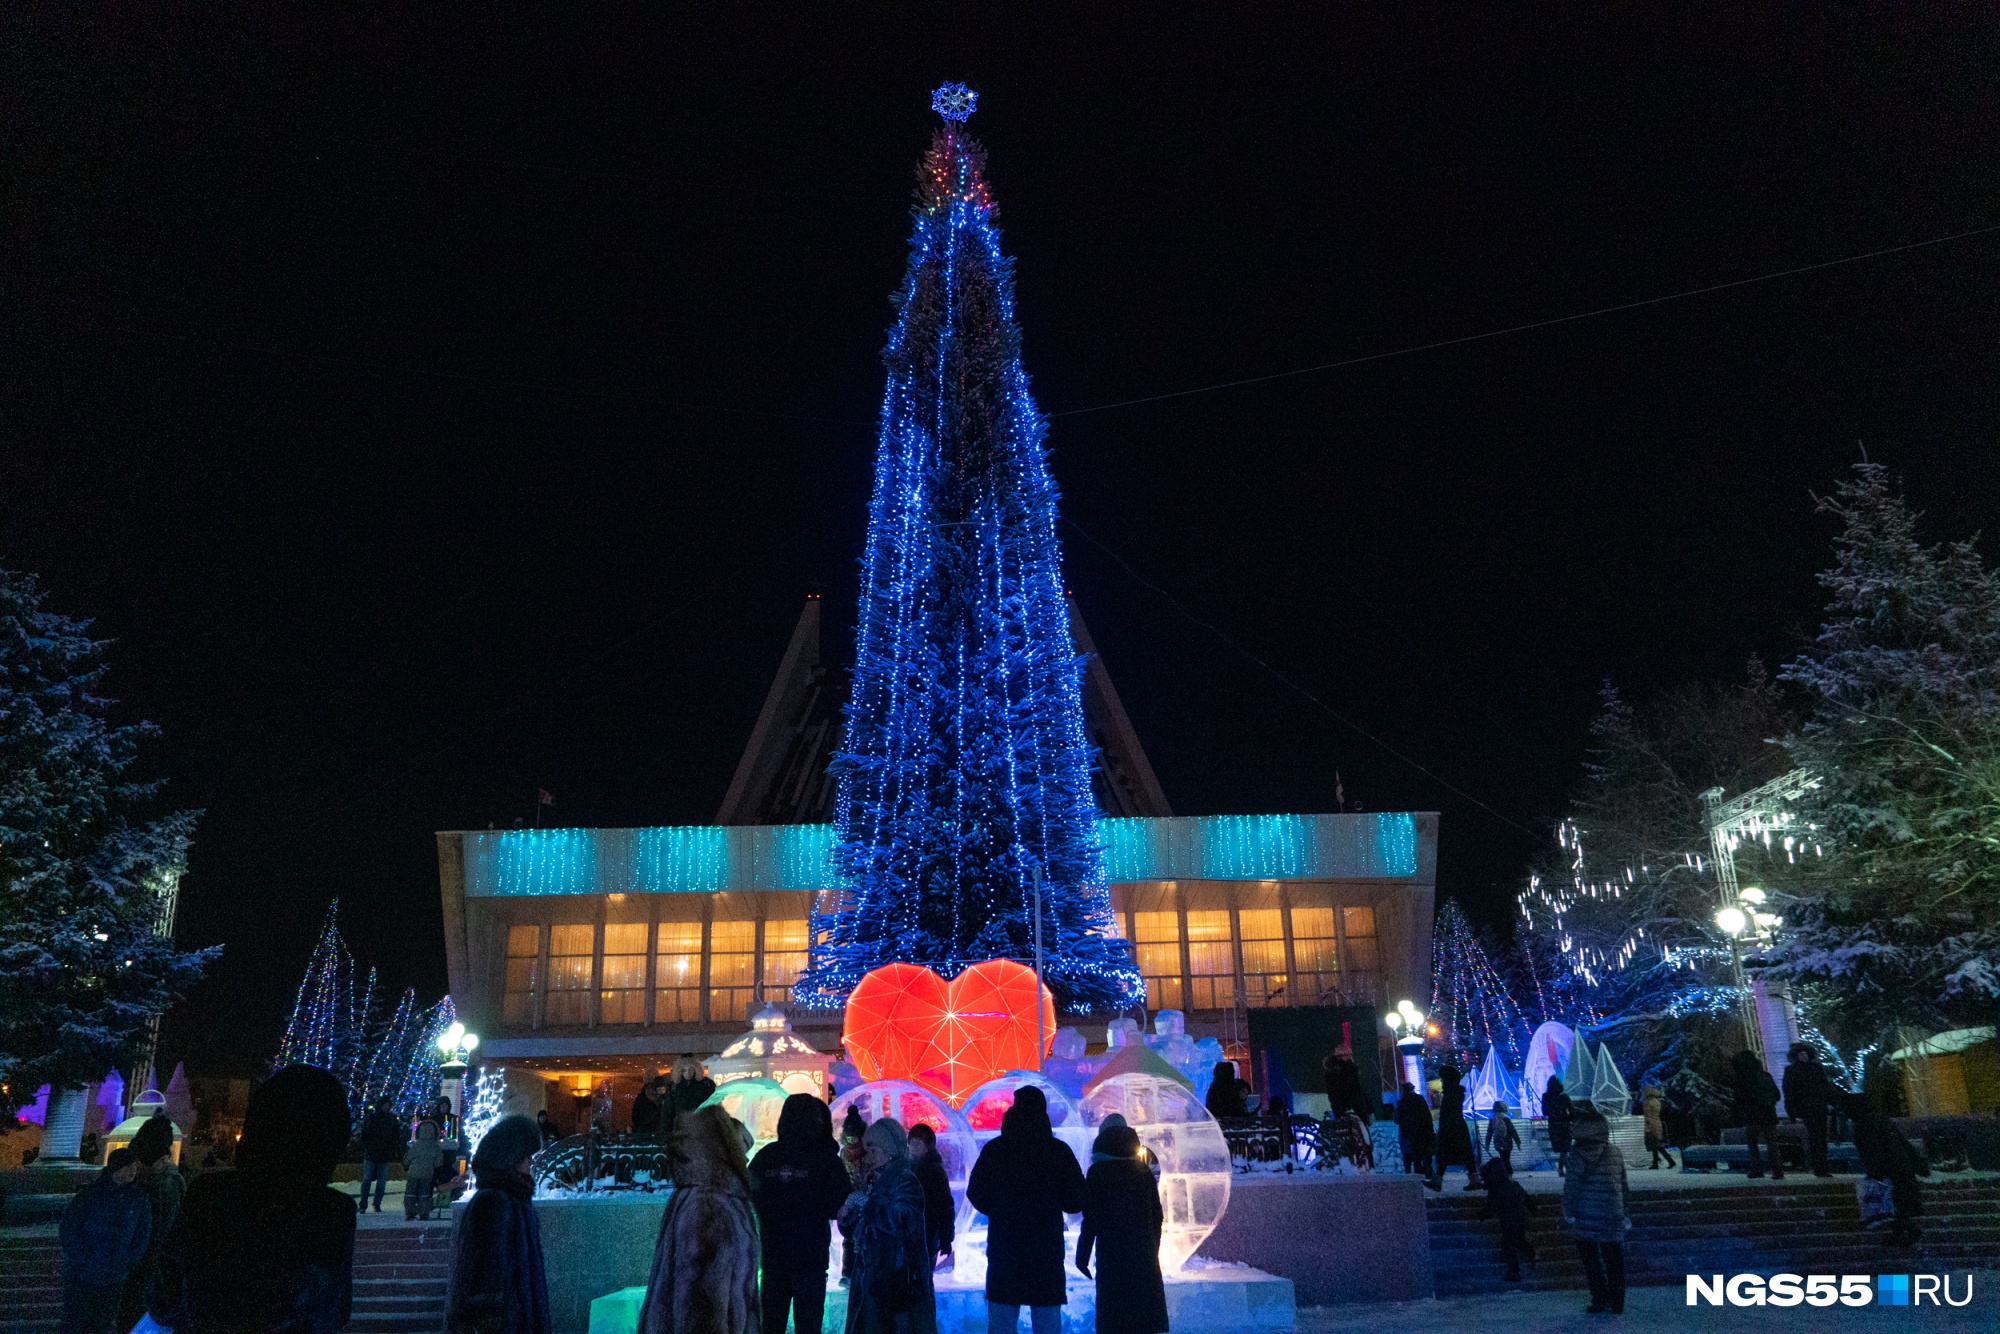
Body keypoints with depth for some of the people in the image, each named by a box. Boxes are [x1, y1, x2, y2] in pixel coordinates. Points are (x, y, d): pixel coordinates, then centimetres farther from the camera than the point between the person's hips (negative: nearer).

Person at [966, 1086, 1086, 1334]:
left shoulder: (993, 1151, -4)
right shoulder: (1059, 1151, -5)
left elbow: (976, 1196, 2)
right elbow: (1076, 1201, -3)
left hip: (1004, 1250, 0)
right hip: (1047, 1251, 0)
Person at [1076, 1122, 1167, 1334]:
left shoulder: (1098, 1173, -6)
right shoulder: (1144, 1171, 7)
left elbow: (1091, 1219, -9)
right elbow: (1157, 1217, 11)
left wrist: (1082, 1255, -2)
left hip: (1112, 1255, -4)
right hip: (1145, 1256, 4)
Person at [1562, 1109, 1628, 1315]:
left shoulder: (1579, 1153, -12)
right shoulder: (1615, 1152, 8)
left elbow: (1571, 1184, -15)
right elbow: (1623, 1185, 14)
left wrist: (1568, 1211, -6)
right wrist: (1624, 1214, 21)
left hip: (1587, 1219, -5)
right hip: (1612, 1217, 5)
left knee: (1591, 1260, 6)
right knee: (1614, 1261, 11)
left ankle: (1600, 1301, 6)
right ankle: (1617, 1304, 15)